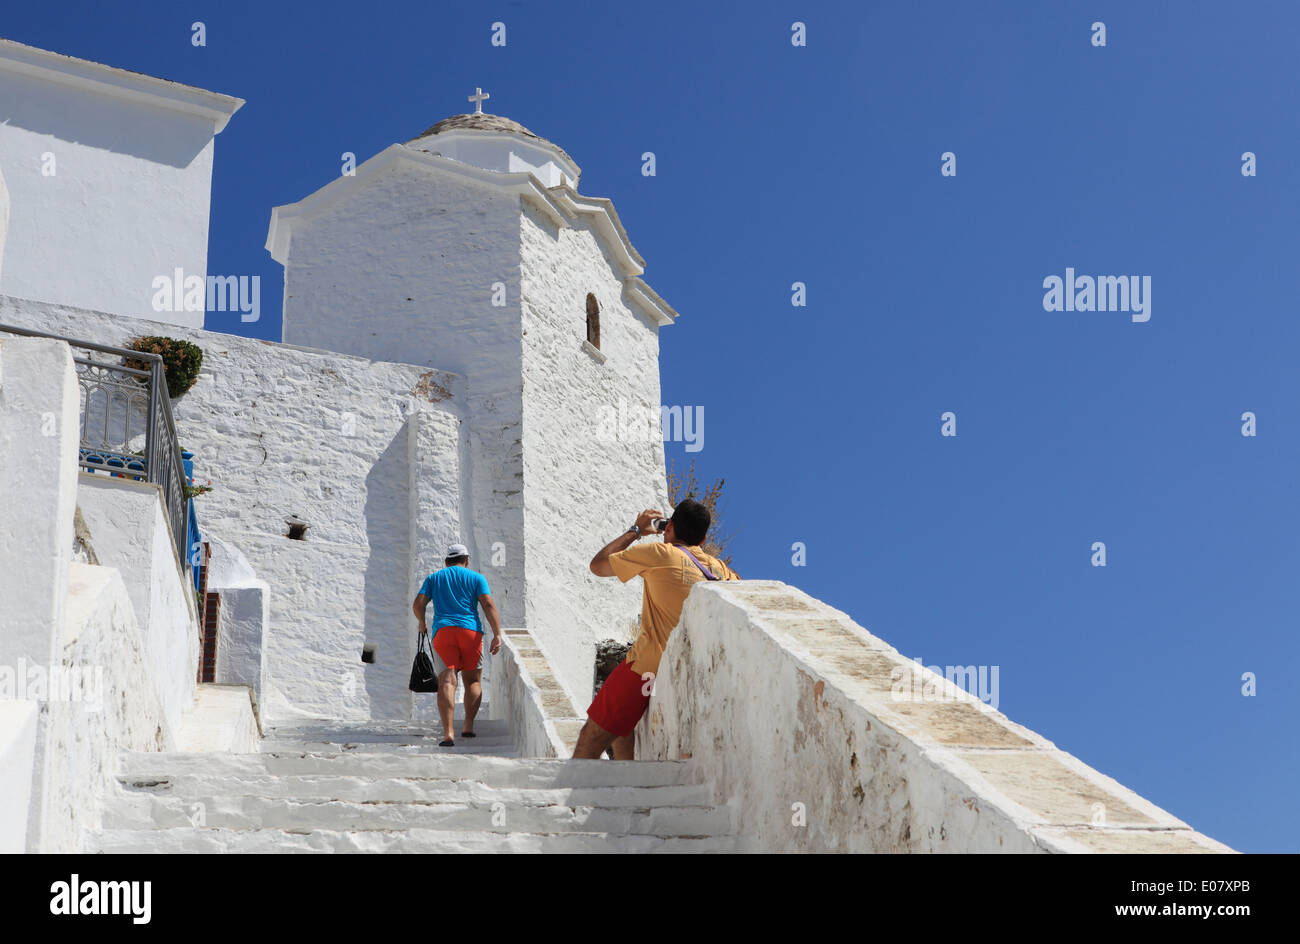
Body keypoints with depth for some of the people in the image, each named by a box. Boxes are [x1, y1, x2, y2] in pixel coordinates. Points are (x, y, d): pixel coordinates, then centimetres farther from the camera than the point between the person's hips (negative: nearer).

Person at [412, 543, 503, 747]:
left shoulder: (433, 578, 18)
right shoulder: (476, 578, 13)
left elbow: (418, 604, 8)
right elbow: (489, 605, 0)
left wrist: (422, 622, 27)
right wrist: (497, 635, -5)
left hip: (442, 630, 0)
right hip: (470, 631, 0)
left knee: (447, 682, -10)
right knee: (473, 680, 16)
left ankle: (448, 734, -22)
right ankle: (468, 726, 9)